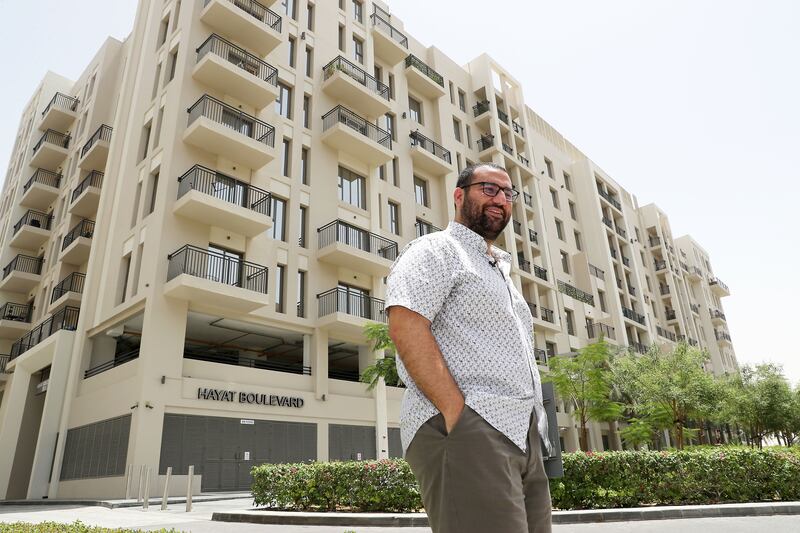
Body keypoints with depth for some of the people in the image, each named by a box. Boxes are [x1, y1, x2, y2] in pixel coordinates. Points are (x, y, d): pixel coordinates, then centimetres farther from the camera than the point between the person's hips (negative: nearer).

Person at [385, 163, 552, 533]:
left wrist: (536, 425, 17)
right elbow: (405, 325, -16)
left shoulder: (501, 272, 28)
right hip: (468, 431, -9)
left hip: (523, 437, 9)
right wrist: (457, 411, -22)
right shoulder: (436, 249, 0)